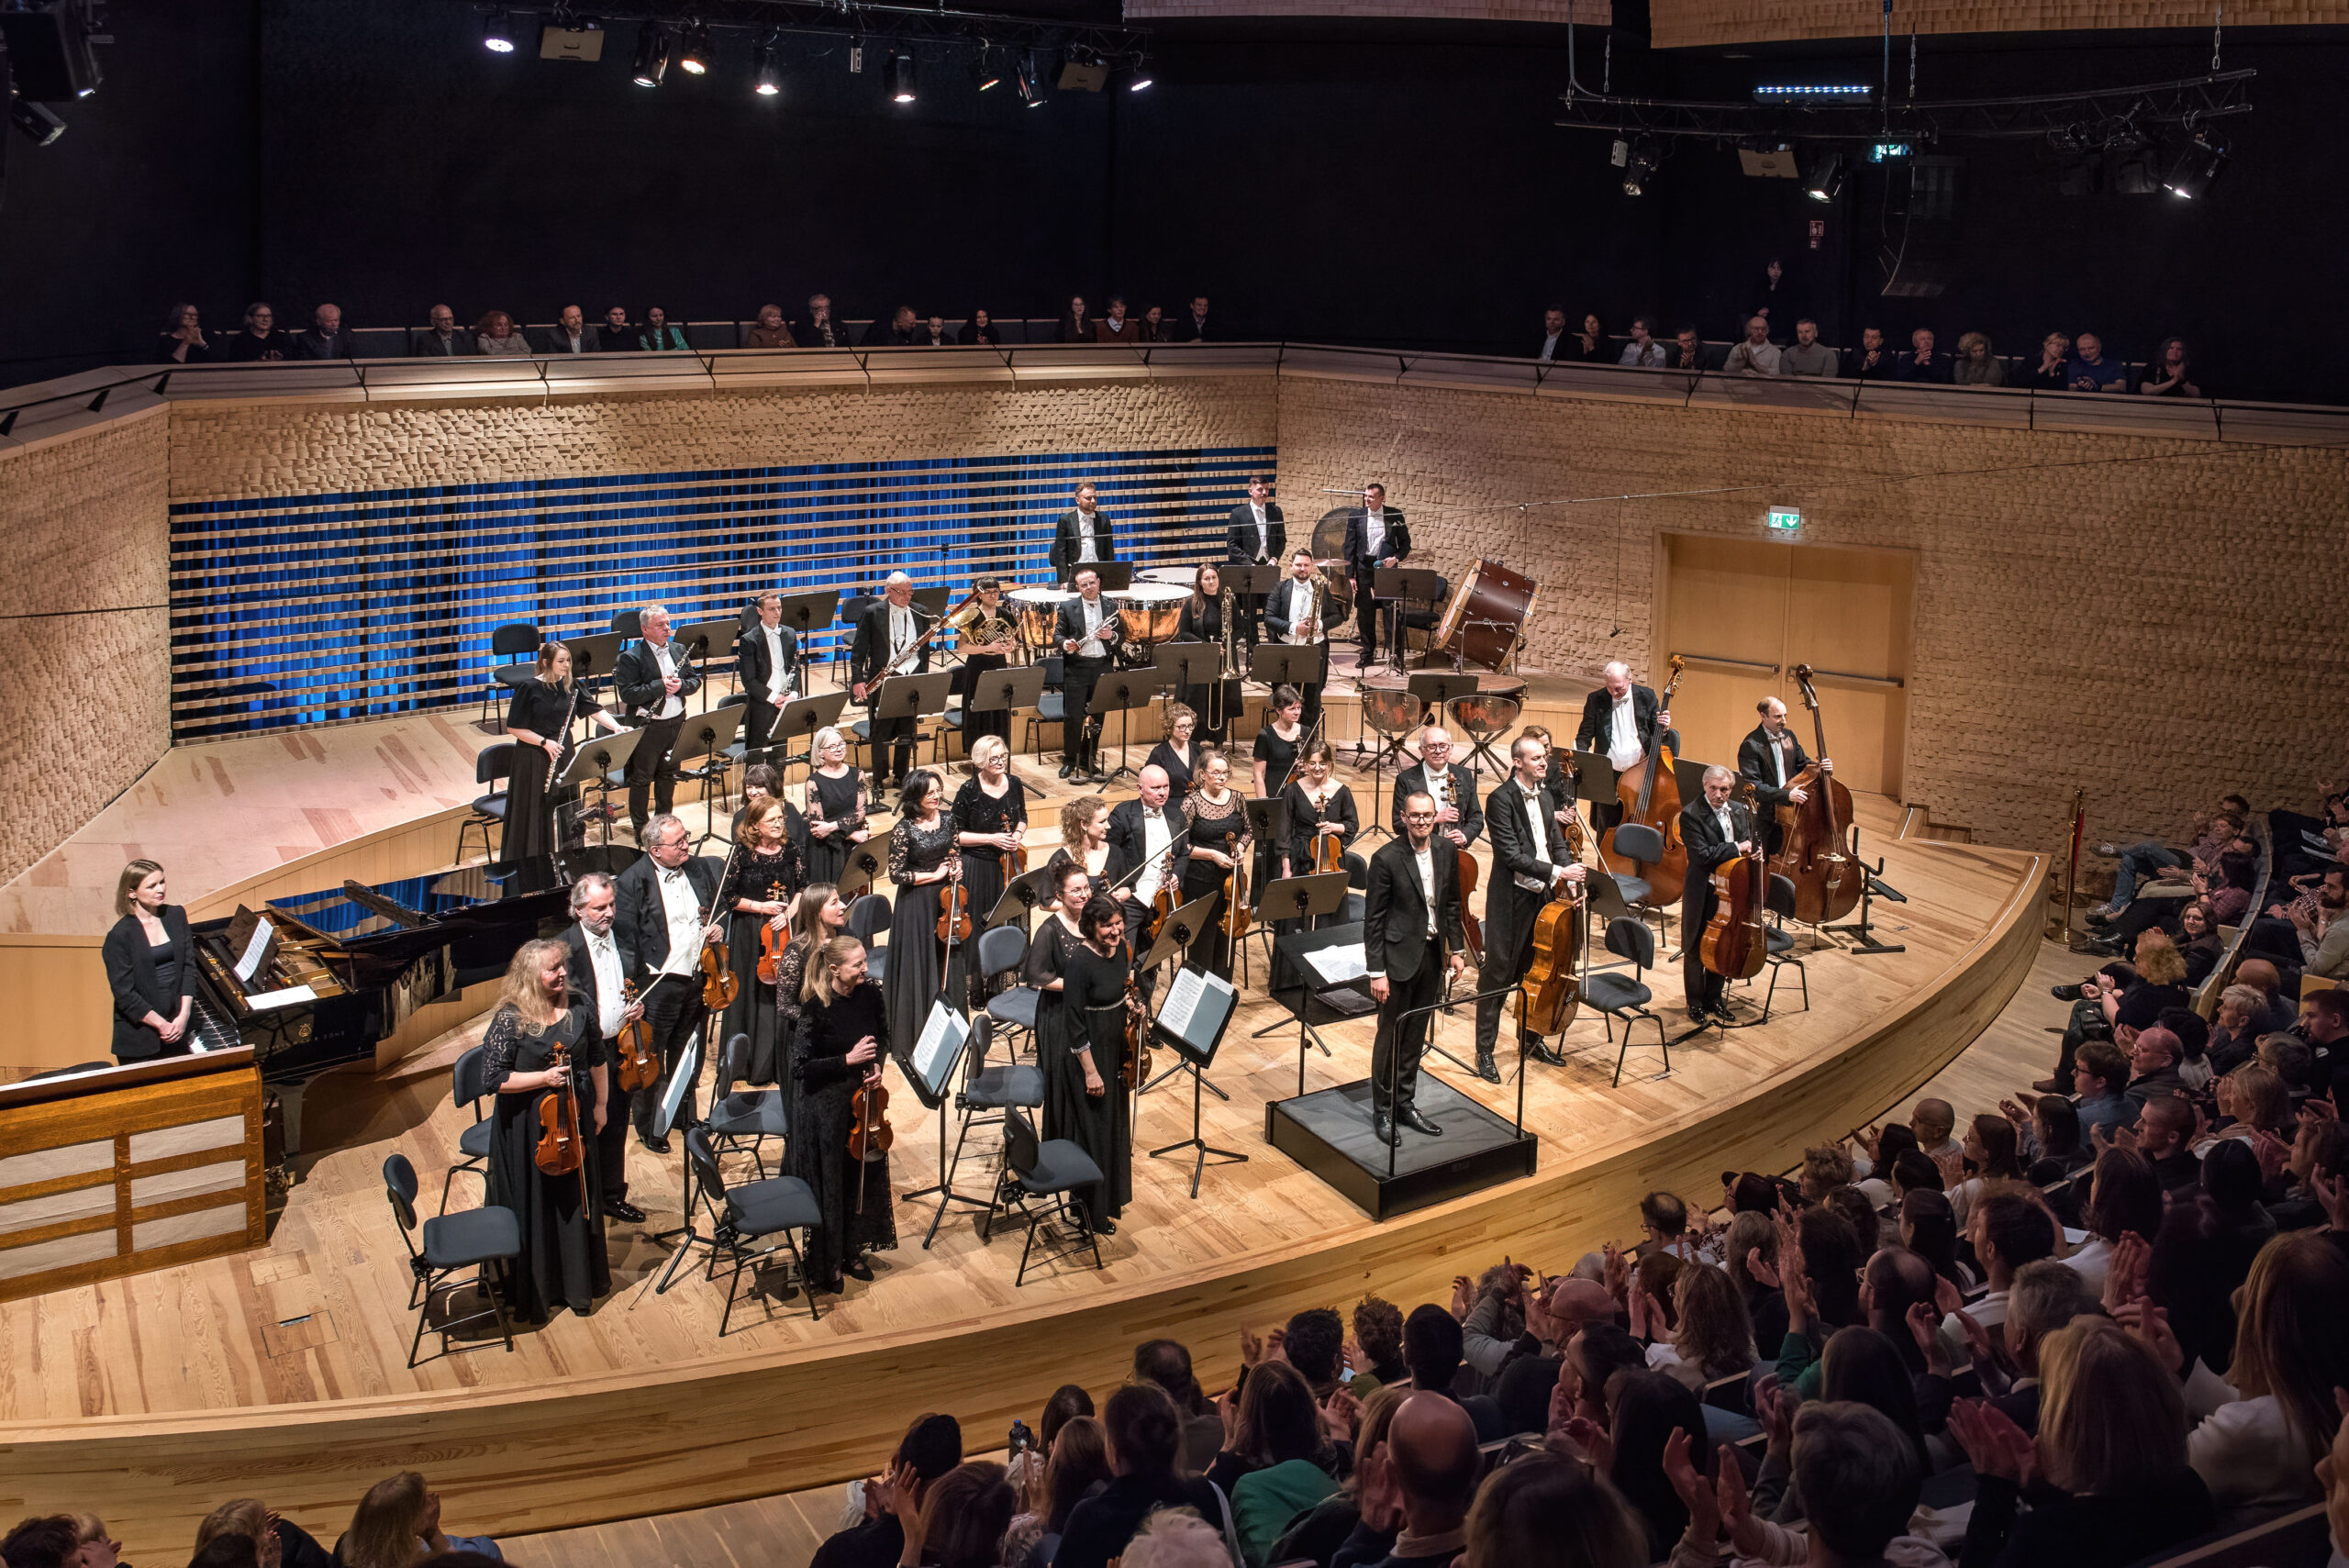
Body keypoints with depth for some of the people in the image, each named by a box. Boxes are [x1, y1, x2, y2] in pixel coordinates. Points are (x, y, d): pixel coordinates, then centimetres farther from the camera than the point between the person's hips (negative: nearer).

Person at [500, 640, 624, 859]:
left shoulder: (569, 687, 2)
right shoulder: (529, 689, -14)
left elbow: (595, 710, 0)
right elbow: (513, 728, -13)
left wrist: (615, 727, -17)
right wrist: (544, 742, -20)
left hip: (563, 756, 6)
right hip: (534, 761, -6)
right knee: (535, 814, 0)